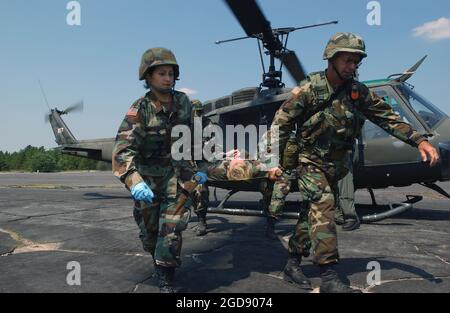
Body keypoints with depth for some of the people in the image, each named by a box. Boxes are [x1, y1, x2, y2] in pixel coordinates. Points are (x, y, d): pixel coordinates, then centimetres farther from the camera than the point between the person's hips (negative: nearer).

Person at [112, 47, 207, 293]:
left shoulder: (183, 102, -2)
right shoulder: (140, 110, -16)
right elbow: (122, 149, -28)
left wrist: (194, 170, 14)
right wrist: (133, 181, -44)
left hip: (176, 173, 1)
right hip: (148, 177, -1)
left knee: (171, 228, -11)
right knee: (149, 231, 14)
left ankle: (166, 281, 2)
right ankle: (160, 263, 43)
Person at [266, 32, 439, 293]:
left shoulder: (358, 91, 1)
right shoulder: (309, 89, -13)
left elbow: (387, 117, 3)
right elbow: (281, 124, -11)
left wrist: (420, 140, -7)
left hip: (336, 163, 5)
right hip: (311, 161, -5)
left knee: (313, 211, 11)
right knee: (323, 207, -20)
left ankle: (294, 261, 27)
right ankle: (330, 277, -19)